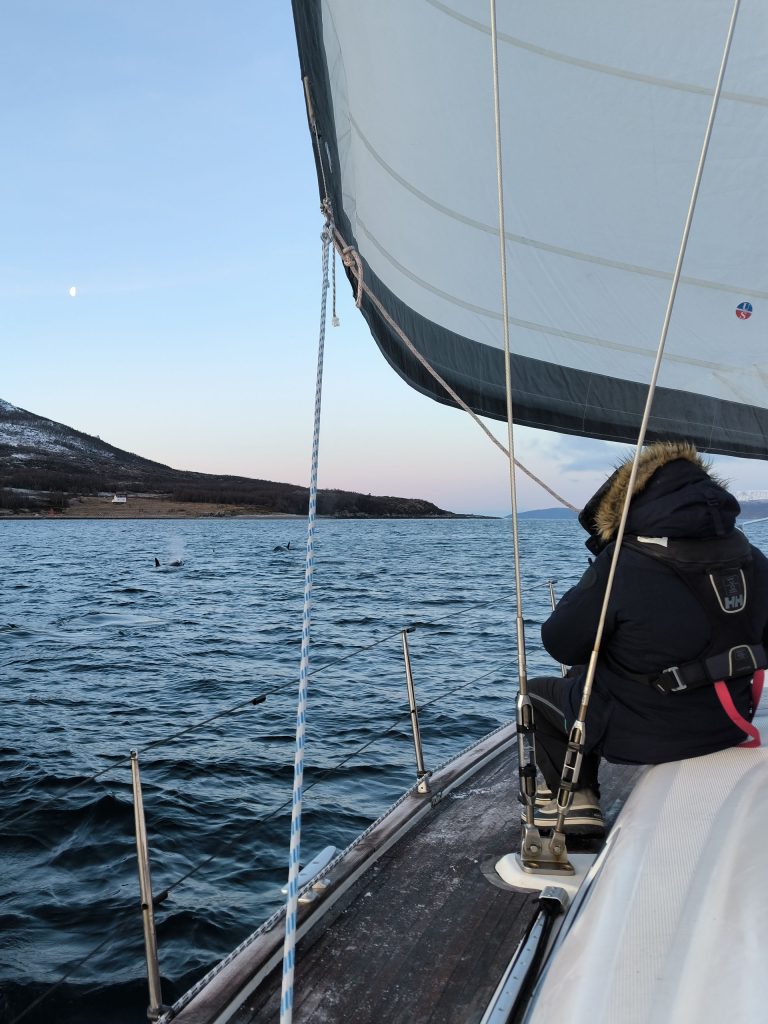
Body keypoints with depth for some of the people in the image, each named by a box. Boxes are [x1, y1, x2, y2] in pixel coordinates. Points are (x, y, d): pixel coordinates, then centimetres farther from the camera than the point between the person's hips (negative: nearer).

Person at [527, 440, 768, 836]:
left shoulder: (620, 567, -24)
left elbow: (560, 644, -14)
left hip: (643, 735, -6)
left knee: (537, 692, 20)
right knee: (580, 679, 27)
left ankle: (574, 797, 14)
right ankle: (580, 798, 32)